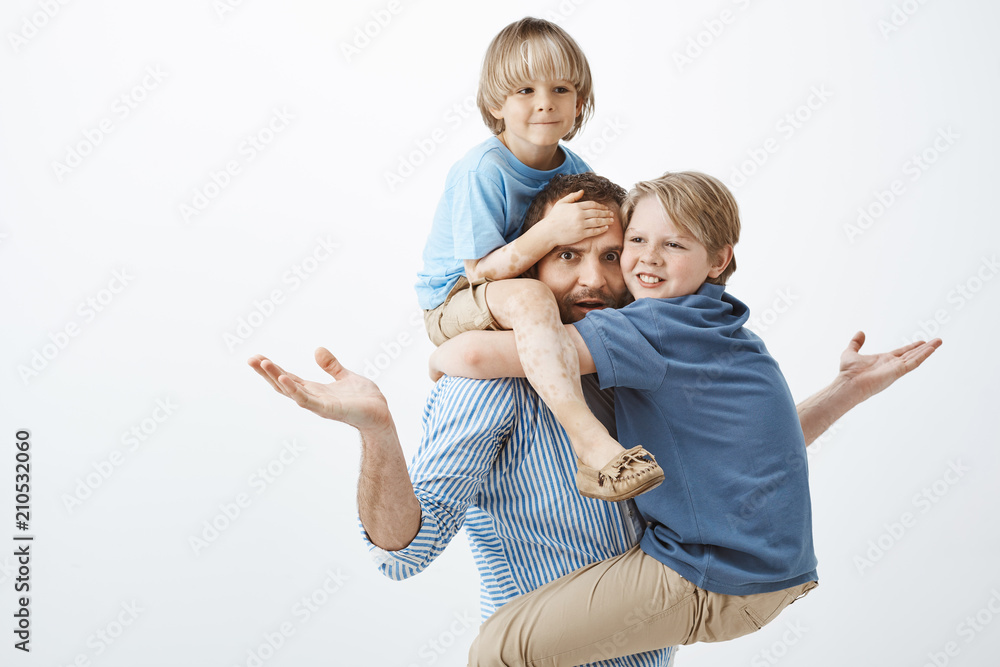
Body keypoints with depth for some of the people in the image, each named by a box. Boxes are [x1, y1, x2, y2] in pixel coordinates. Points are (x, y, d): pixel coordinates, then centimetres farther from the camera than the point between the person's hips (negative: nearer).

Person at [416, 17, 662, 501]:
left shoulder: (574, 171, 0)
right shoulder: (482, 170, -21)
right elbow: (479, 271, -25)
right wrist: (550, 231, -34)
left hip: (510, 303, 8)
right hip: (452, 306, -7)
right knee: (531, 298, -38)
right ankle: (590, 446, -44)